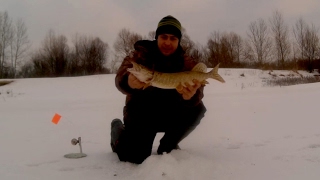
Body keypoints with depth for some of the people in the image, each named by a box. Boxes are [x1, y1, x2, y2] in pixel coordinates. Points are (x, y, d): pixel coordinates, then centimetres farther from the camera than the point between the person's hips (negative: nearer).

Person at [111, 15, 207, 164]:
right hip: (141, 114, -3)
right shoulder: (142, 54, -13)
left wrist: (191, 96, -49)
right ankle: (119, 131, 19)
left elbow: (197, 94, -23)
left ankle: (168, 146, 3)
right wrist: (129, 82, -54)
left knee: (197, 108, -20)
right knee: (137, 157, -17)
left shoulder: (186, 63, -9)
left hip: (169, 114, 3)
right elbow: (121, 76, -30)